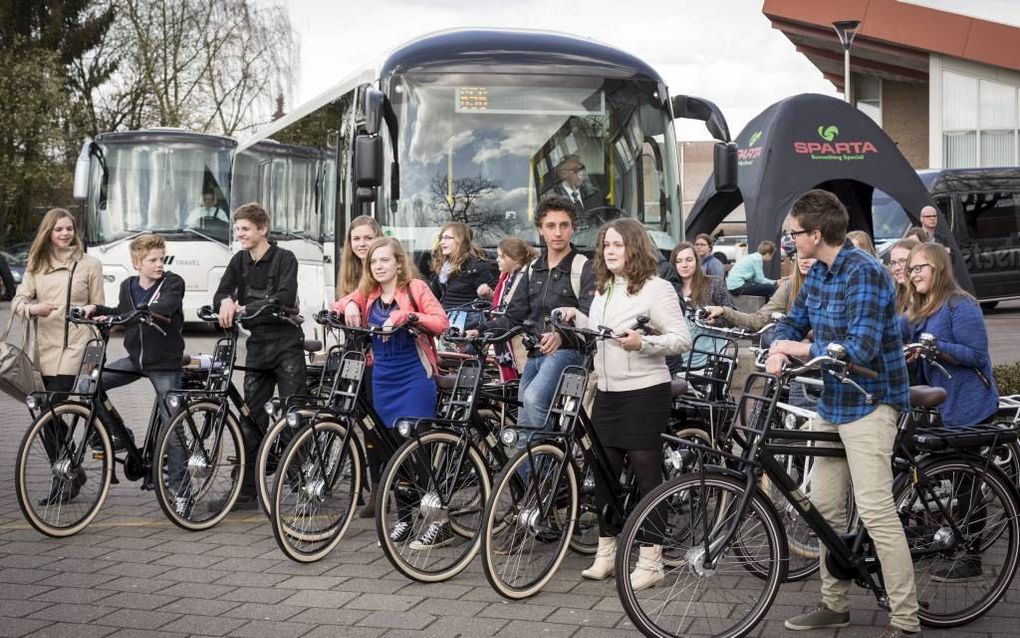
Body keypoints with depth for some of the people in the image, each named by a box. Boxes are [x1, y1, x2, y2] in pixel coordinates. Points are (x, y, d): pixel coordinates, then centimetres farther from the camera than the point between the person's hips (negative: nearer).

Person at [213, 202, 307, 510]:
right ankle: (247, 493, 9)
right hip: (258, 346, 5)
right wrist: (227, 302, -21)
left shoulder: (284, 258, -6)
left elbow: (284, 298, -20)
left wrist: (244, 308, -25)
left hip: (286, 343, -5)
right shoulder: (239, 261, 10)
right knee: (251, 419, 4)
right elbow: (220, 295, 2)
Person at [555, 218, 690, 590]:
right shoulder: (603, 290, 16)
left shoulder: (656, 288, -8)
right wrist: (577, 319, 10)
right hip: (607, 392, 8)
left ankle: (650, 562, 4)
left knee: (646, 476, -2)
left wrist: (643, 342, -28)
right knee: (603, 474, 11)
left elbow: (681, 340, -14)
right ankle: (606, 553, 23)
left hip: (644, 393, -8)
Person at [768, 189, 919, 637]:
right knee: (824, 507, 11)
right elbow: (795, 322, 18)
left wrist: (802, 349, -15)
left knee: (875, 510, -14)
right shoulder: (817, 273, 8)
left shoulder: (864, 273, -19)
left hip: (868, 403, -9)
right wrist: (778, 349, -6)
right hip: (832, 401, 9)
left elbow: (860, 348, -27)